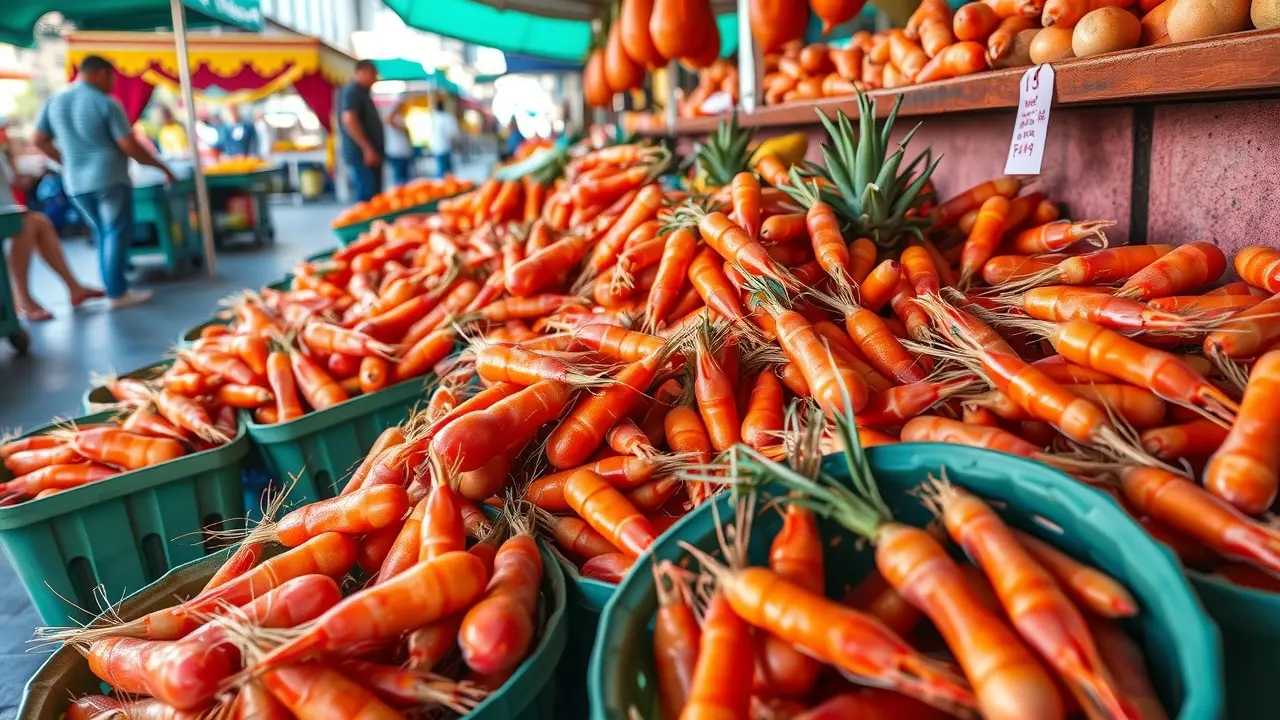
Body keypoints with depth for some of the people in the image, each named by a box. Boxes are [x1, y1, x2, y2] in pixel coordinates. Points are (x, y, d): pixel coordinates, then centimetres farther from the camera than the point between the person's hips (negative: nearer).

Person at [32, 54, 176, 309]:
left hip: (75, 183, 6)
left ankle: (112, 287, 16)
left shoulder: (54, 103, 9)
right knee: (117, 233, -1)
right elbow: (130, 147, -12)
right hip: (110, 180, -6)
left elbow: (38, 140, 14)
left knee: (102, 234, 16)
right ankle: (117, 293, -3)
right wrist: (162, 166, 0)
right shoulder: (107, 104, -10)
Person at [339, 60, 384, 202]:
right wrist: (367, 149, -25)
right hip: (360, 153, -10)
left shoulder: (362, 92, 19)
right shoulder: (352, 91, -11)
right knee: (367, 196, -12)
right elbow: (349, 120, -22)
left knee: (374, 195, 10)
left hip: (370, 153, 10)